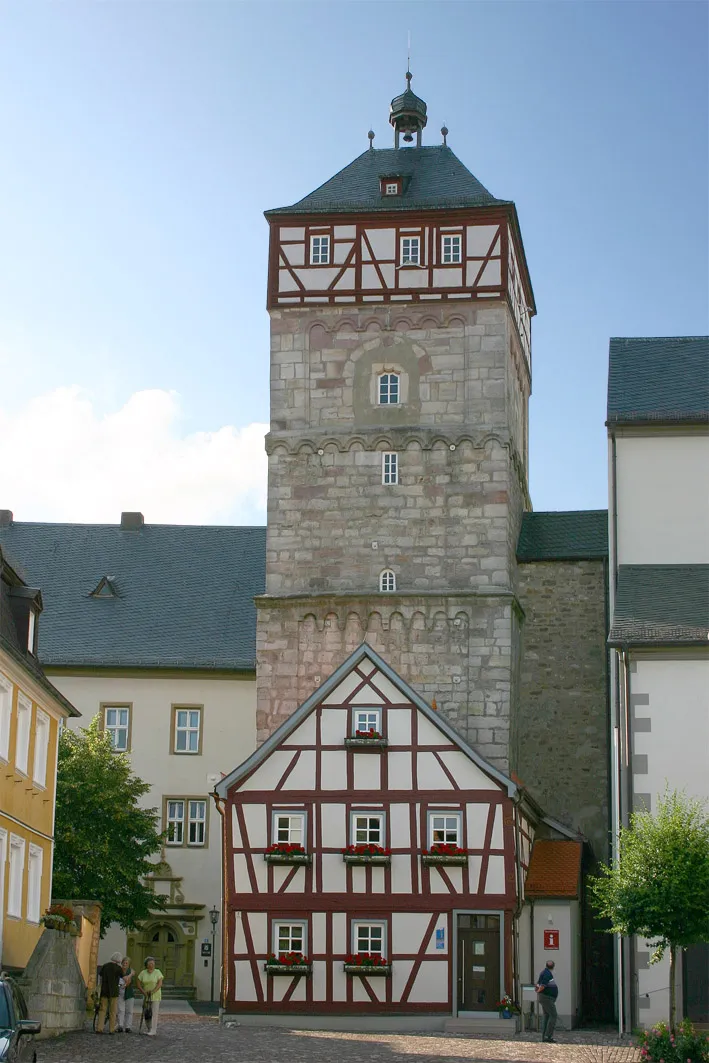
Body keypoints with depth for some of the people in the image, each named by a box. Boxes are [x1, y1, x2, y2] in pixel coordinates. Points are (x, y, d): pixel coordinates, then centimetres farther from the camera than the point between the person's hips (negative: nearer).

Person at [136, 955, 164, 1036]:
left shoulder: (157, 972, -7)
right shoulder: (143, 973, 1)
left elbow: (160, 983, -14)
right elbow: (139, 985, 1)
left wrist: (153, 991, -23)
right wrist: (144, 992, -12)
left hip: (156, 996, -4)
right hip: (146, 996, 4)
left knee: (154, 1014, -10)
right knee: (146, 1014, 4)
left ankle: (153, 1032, -11)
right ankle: (149, 1029, 22)